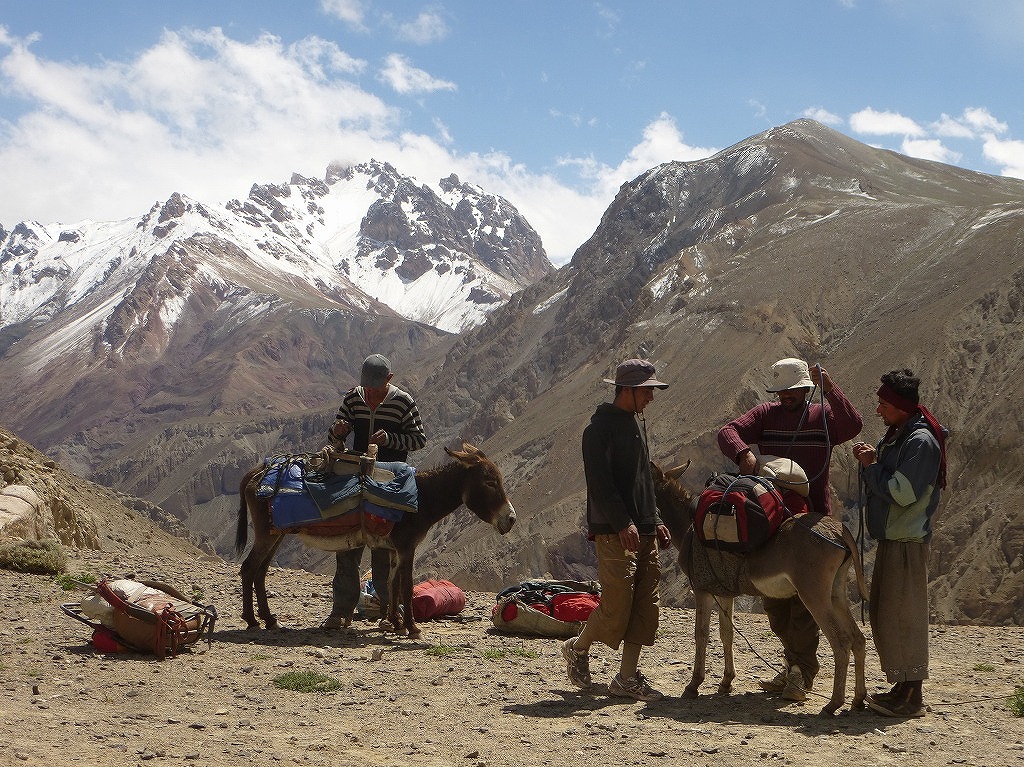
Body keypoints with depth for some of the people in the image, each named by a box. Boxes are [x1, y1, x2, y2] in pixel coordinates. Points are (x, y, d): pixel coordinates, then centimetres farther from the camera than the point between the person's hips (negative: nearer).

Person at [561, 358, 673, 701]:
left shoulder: (637, 423, 18)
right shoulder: (601, 426, -10)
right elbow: (600, 483, -18)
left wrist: (655, 521, 17)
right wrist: (623, 524, -23)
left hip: (643, 531, 9)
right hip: (615, 532, -9)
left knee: (646, 606, 5)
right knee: (617, 606, -7)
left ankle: (628, 677, 11)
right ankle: (578, 648, 18)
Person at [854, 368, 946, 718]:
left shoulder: (921, 441, -16)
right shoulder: (898, 437, 15)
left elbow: (902, 493, -22)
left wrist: (871, 466, -12)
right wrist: (870, 463, -1)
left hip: (907, 541, -10)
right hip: (890, 538, 10)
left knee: (902, 616, -7)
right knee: (884, 613, 13)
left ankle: (911, 696, -3)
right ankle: (903, 688, 20)